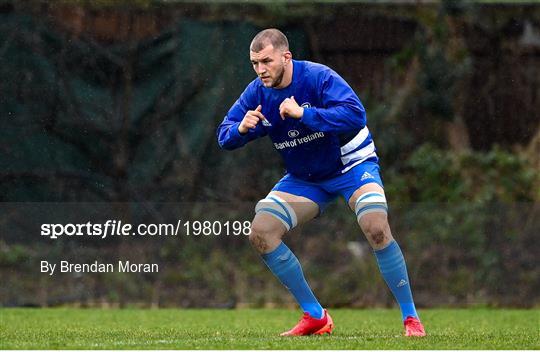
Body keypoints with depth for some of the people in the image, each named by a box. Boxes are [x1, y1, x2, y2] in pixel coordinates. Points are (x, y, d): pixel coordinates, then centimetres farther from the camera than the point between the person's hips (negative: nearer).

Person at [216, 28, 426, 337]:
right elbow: (224, 136, -4)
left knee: (376, 227, -30)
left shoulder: (318, 77, -24)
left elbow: (356, 115, -37)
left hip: (352, 165, -6)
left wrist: (303, 113, -41)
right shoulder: (257, 93, -8)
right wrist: (241, 129, -27)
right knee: (261, 233, -10)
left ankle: (411, 318, -17)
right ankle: (315, 317, 1)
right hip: (304, 178, 6)